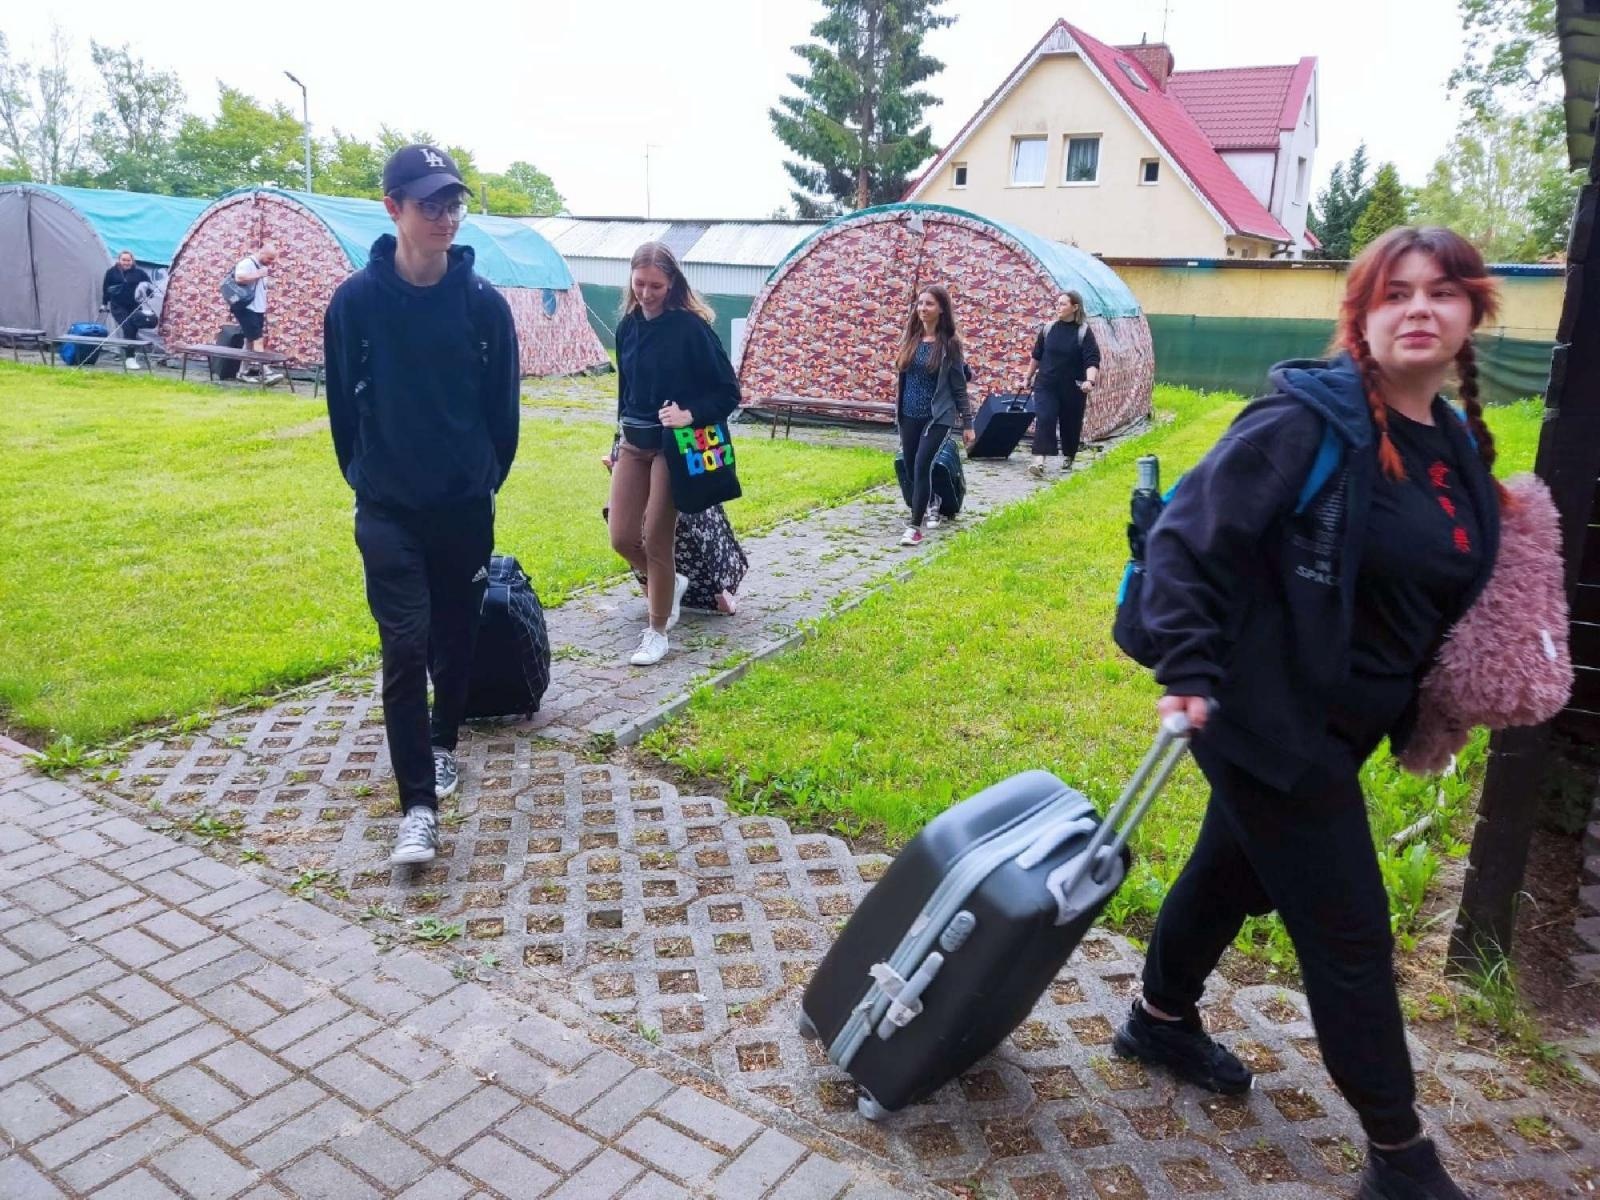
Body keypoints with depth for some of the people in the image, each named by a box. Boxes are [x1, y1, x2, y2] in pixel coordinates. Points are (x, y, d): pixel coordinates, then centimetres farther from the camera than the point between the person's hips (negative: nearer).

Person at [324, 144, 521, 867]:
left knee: (456, 637, 14)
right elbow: (342, 404, 4)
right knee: (405, 646, -7)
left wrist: (486, 482, 11)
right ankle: (418, 805, -1)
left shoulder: (484, 302, -5)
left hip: (467, 508, 2)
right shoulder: (355, 300, -8)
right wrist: (367, 481, 11)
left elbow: (503, 407, 4)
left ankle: (443, 744, 39)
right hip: (388, 510, -1)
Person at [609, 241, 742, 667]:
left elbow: (728, 392, -11)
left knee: (656, 540, -1)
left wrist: (690, 414, -26)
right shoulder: (627, 326, 5)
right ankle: (671, 584, 33)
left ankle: (657, 631, 16)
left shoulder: (691, 327, -12)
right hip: (633, 444, 6)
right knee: (622, 538, 3)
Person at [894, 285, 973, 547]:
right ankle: (925, 505, 41)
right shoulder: (910, 338, 5)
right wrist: (897, 412, 16)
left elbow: (959, 385, -4)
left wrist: (967, 423, -4)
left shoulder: (949, 343, -7)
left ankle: (915, 526, -11)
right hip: (909, 415, 5)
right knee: (911, 466, 13)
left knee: (922, 466, -15)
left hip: (938, 416, -5)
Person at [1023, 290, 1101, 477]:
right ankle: (1039, 461, -23)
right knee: (1044, 420, -14)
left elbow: (1092, 360, -16)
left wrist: (1090, 380, -33)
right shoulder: (1048, 329, 3)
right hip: (1046, 385, 2)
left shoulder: (1084, 332, -8)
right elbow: (1037, 356, 15)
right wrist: (1028, 378, 20)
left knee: (1071, 425, 10)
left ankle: (1068, 459, 32)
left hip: (1072, 388, -2)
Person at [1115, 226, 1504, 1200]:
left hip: (1348, 723, 8)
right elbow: (1186, 538, -20)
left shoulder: (1460, 447, 6)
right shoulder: (1308, 420, -18)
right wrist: (1188, 672, -25)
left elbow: (1447, 590, 18)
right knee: (1349, 929, 2)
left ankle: (1162, 1020, 47)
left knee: (1237, 868, 23)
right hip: (1269, 715, -8)